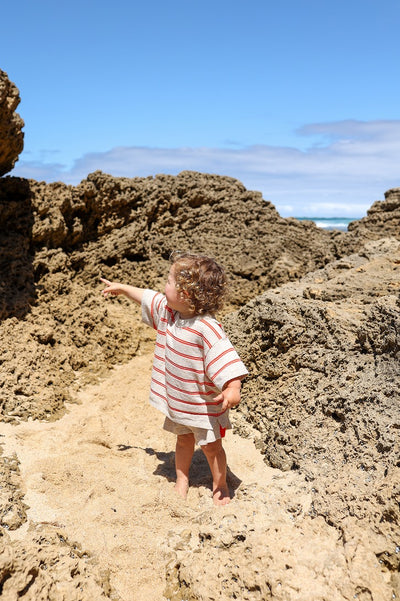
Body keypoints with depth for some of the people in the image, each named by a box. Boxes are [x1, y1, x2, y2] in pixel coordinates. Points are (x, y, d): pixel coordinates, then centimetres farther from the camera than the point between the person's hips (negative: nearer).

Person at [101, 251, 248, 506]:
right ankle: (182, 480, 42)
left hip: (205, 404, -7)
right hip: (177, 399, 7)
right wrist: (122, 288, 26)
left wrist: (233, 388, -52)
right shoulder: (168, 310, -5)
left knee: (211, 445, 12)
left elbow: (226, 359, -38)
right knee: (184, 439, 24)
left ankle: (220, 485, 33)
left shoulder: (207, 328, -31)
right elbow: (147, 297, 14)